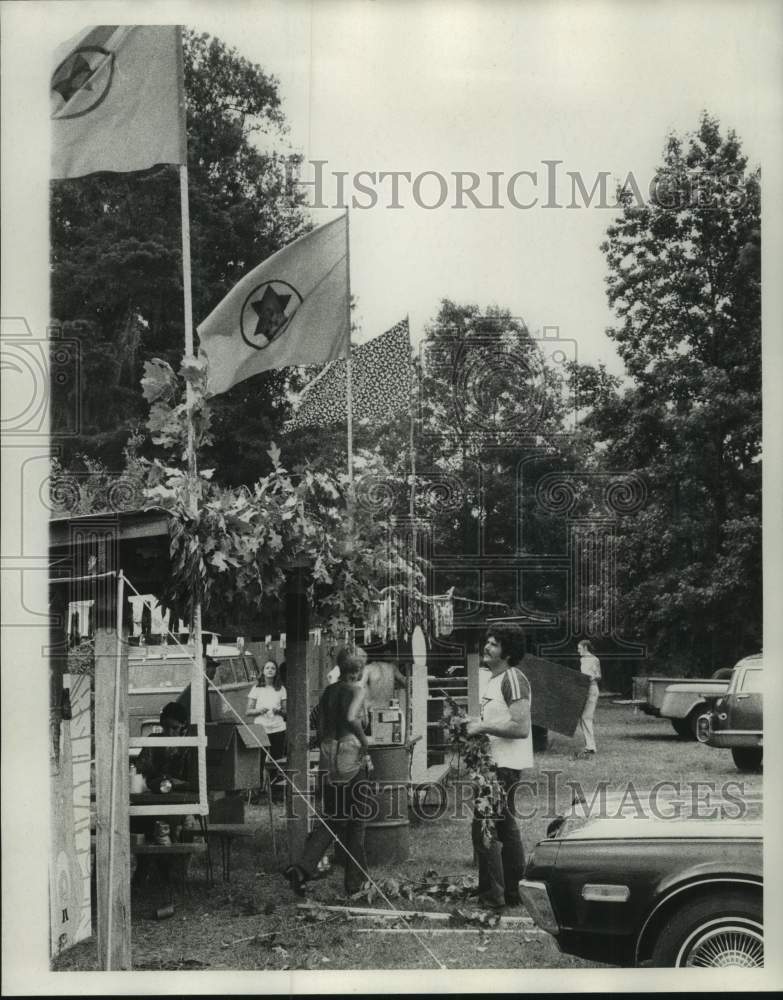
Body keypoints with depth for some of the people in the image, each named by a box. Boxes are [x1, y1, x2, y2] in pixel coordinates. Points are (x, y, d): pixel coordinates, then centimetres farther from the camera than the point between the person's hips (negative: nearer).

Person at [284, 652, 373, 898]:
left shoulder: (328, 691, 12)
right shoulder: (357, 690, -6)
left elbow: (321, 729, 13)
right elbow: (352, 718, -25)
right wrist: (365, 745, -14)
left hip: (328, 757, 5)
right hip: (351, 755, -5)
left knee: (328, 818, 10)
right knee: (355, 820, 7)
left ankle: (302, 868, -10)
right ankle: (355, 882, 12)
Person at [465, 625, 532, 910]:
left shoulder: (513, 678, -16)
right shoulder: (493, 679, 15)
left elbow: (521, 727, -23)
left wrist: (482, 727, -19)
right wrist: (475, 726, 10)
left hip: (506, 766, -11)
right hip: (496, 764, 11)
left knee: (483, 829, -10)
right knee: (505, 827, 16)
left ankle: (492, 895, -5)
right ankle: (513, 892, 25)